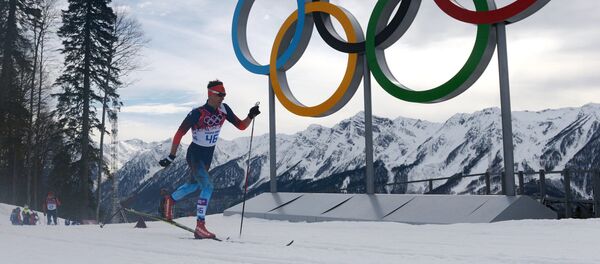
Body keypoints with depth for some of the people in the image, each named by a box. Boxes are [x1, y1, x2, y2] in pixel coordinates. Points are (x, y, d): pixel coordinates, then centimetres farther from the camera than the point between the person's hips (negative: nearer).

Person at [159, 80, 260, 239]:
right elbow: (179, 134, -18)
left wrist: (251, 116, -21)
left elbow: (241, 126, -2)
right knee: (208, 187, -19)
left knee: (194, 185, 25)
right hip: (195, 155, -7)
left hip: (208, 156, 7)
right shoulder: (197, 113, -24)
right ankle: (200, 226, -13)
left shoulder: (224, 110, -7)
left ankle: (170, 199, 50)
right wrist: (171, 157, -17)